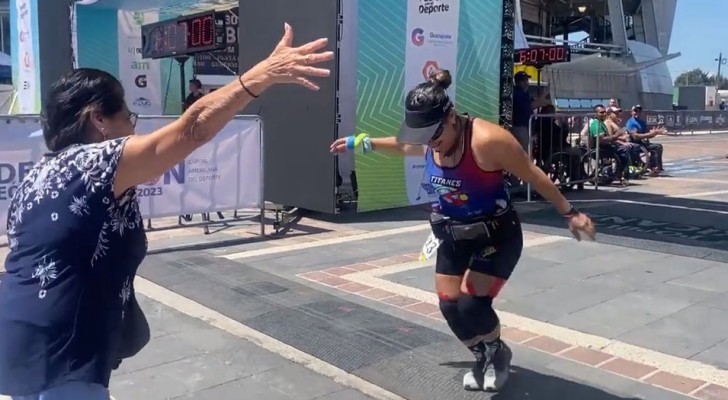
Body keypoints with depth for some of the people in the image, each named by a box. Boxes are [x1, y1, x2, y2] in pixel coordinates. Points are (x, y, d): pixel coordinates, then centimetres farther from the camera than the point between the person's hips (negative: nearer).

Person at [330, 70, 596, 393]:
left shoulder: (487, 139, -31)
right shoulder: (427, 142, -10)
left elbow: (534, 176, -20)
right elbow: (404, 146, 16)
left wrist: (570, 213, -11)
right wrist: (361, 142, 22)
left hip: (497, 235, -6)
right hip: (454, 235, 7)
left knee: (471, 303, -15)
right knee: (449, 305, 5)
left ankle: (499, 353, 20)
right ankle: (483, 359, 34)